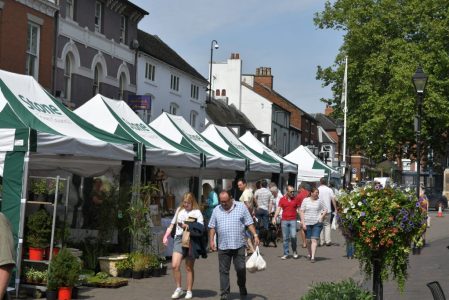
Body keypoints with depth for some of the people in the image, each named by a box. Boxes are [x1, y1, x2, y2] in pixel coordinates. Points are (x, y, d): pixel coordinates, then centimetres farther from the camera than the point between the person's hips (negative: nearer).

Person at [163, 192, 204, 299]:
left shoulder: (197, 212, 3)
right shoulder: (179, 210, 17)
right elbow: (172, 225, 22)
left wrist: (189, 226, -22)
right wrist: (166, 236, 11)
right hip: (179, 239, 3)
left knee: (189, 268, 3)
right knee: (175, 265, -9)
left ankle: (189, 291, 14)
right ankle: (178, 289, 6)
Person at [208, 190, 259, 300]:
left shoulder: (241, 207, 3)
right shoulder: (217, 210, 9)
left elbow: (249, 223, 3)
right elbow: (212, 227, 11)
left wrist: (255, 235, -6)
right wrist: (211, 240, 2)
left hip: (238, 245, -2)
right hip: (223, 246, 2)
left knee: (241, 269, 0)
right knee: (223, 271, 3)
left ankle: (242, 287, 26)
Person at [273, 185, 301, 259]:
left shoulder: (295, 199, 5)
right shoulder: (282, 199, 5)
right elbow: (278, 209, 1)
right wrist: (274, 218, -10)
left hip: (293, 220, -1)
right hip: (284, 220, 1)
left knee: (293, 236, -13)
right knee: (285, 238, 3)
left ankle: (294, 251, 9)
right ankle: (286, 254, 11)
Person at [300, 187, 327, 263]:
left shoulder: (320, 201, 4)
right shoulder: (305, 200, 4)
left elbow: (326, 210, 11)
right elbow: (301, 211, 2)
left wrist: (322, 217, -5)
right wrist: (303, 223, -5)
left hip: (317, 223, -1)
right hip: (307, 223, 1)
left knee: (314, 240, -12)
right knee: (308, 240, 9)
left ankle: (313, 257, -15)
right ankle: (309, 254, 31)